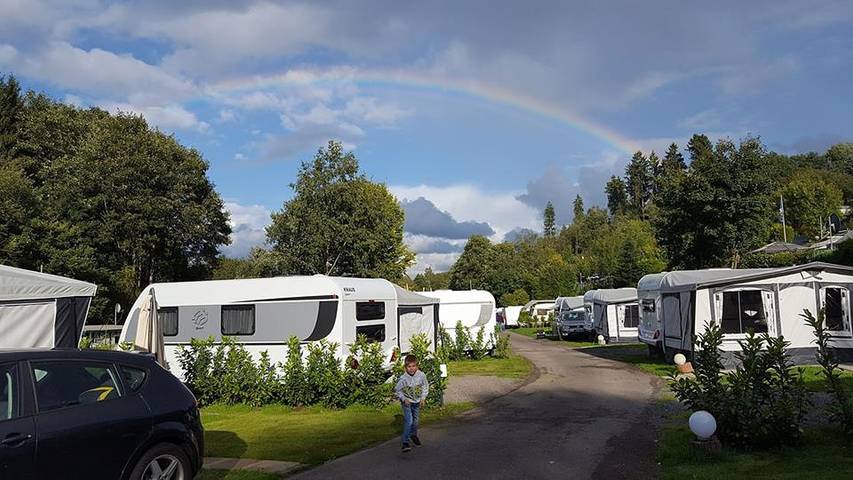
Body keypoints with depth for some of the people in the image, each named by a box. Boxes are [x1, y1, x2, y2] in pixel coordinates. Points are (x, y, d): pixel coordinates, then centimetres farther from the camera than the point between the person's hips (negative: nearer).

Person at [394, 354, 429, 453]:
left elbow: (425, 387, -1)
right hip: (407, 402, -4)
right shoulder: (403, 378, -26)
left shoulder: (421, 375, -19)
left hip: (417, 401, 4)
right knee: (408, 421, -16)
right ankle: (405, 442, -9)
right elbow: (397, 390, -10)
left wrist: (423, 398, -7)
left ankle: (413, 435, 45)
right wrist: (404, 399, -18)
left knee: (416, 419, 19)